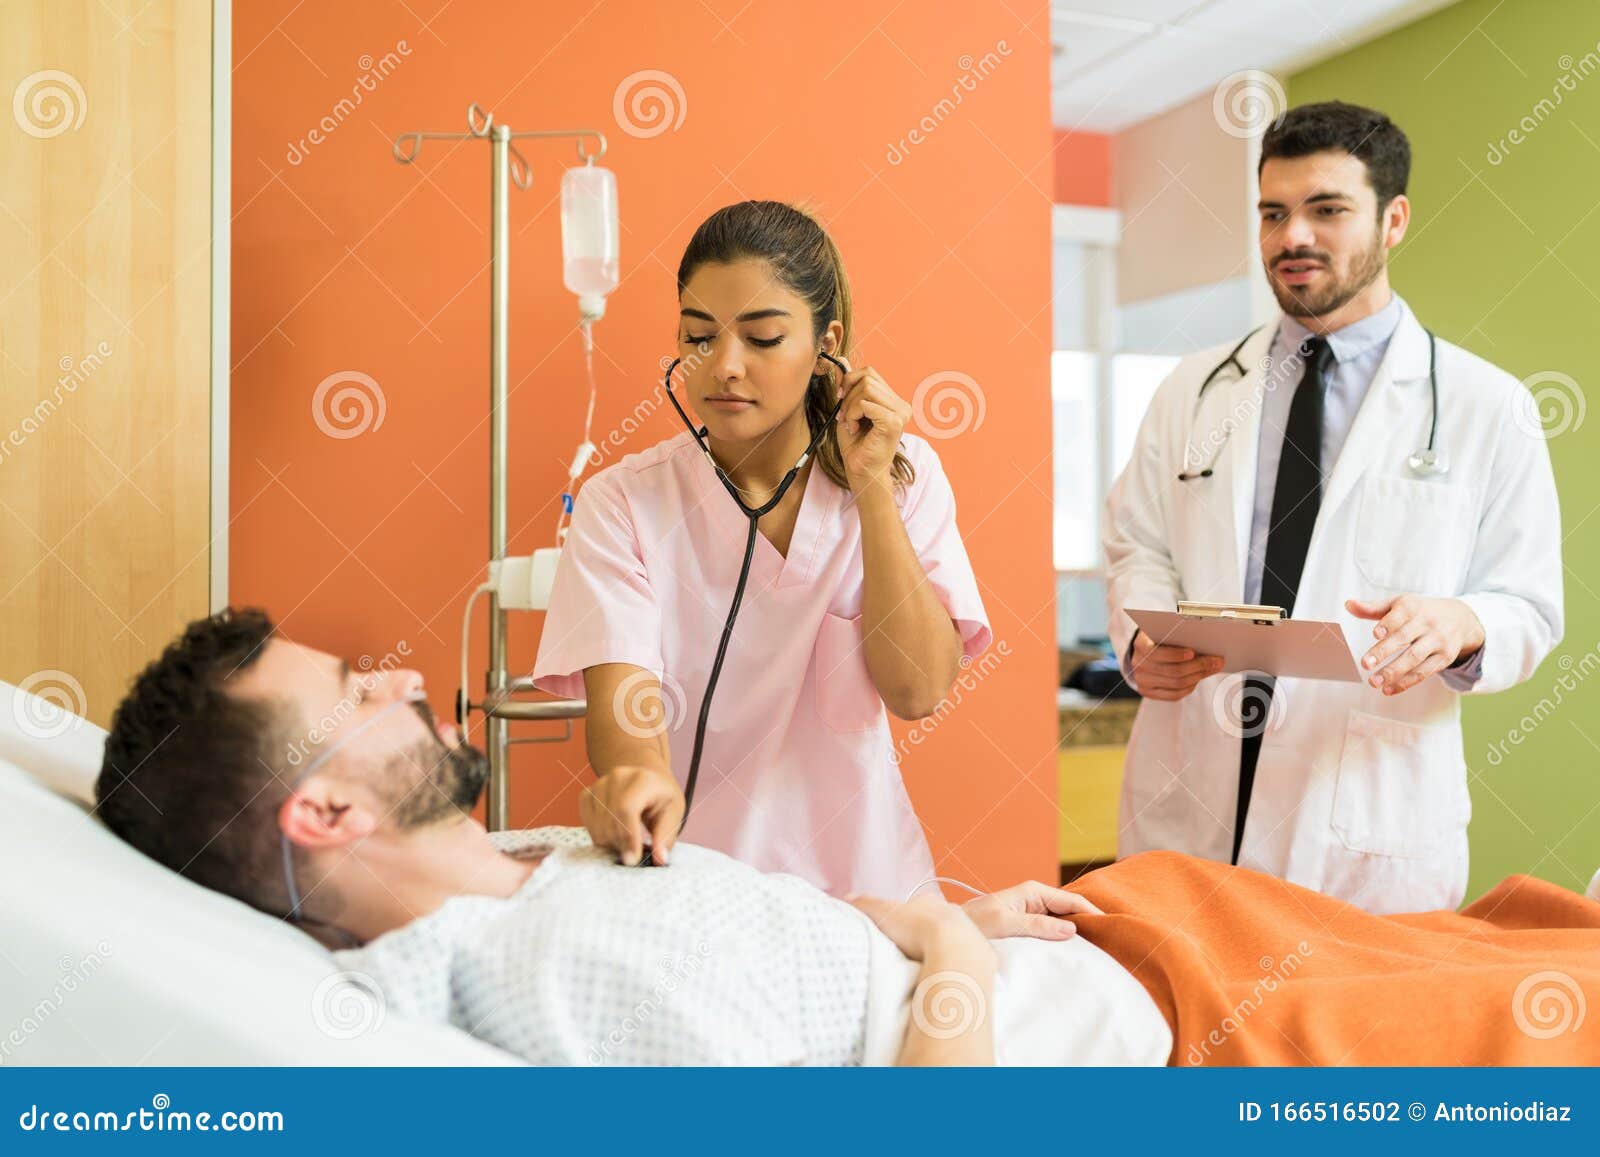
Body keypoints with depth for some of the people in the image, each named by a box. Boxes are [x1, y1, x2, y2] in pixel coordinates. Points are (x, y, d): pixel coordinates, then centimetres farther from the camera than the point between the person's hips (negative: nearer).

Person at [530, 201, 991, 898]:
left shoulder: (902, 473, 4)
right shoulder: (621, 502, 0)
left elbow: (917, 691, -5)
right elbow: (619, 686, -14)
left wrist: (871, 486, -9)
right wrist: (641, 775, -36)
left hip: (853, 870, 0)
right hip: (685, 872, 0)